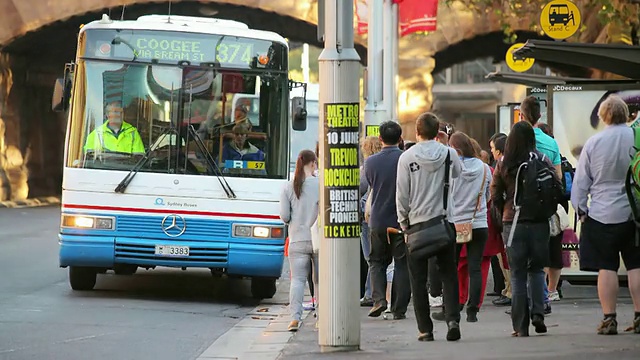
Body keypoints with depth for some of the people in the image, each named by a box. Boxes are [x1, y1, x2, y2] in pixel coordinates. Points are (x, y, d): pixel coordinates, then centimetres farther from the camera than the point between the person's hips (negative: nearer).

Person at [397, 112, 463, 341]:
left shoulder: (407, 157, -6)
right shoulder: (450, 154, -2)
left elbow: (402, 194, -3)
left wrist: (403, 222, 7)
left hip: (417, 222, -1)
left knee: (419, 279, 6)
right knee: (448, 274, 8)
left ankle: (425, 329, 5)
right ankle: (452, 318, -11)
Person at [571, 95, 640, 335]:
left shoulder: (593, 143, -4)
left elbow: (581, 181, 1)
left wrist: (580, 208, 10)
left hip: (602, 214, -1)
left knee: (606, 268, 1)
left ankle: (609, 319, 0)